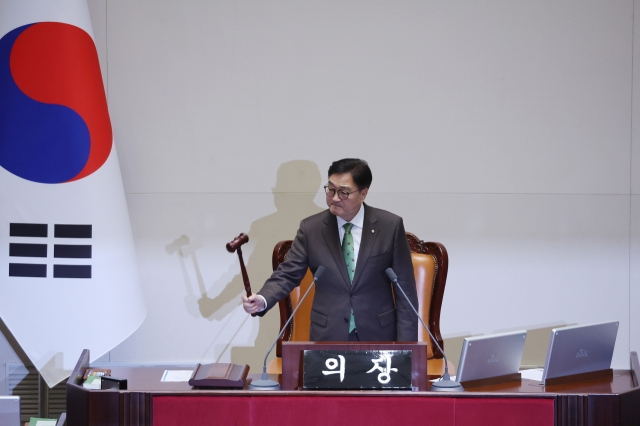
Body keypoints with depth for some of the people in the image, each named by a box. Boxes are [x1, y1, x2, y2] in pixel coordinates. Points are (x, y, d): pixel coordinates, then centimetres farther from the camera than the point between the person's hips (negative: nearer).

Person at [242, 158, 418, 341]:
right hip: (328, 336, 1)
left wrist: (405, 344, -6)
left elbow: (405, 287, -2)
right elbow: (288, 274, 0)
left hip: (378, 334, -1)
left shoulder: (390, 225, -4)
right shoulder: (311, 228, 0)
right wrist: (262, 300, -21)